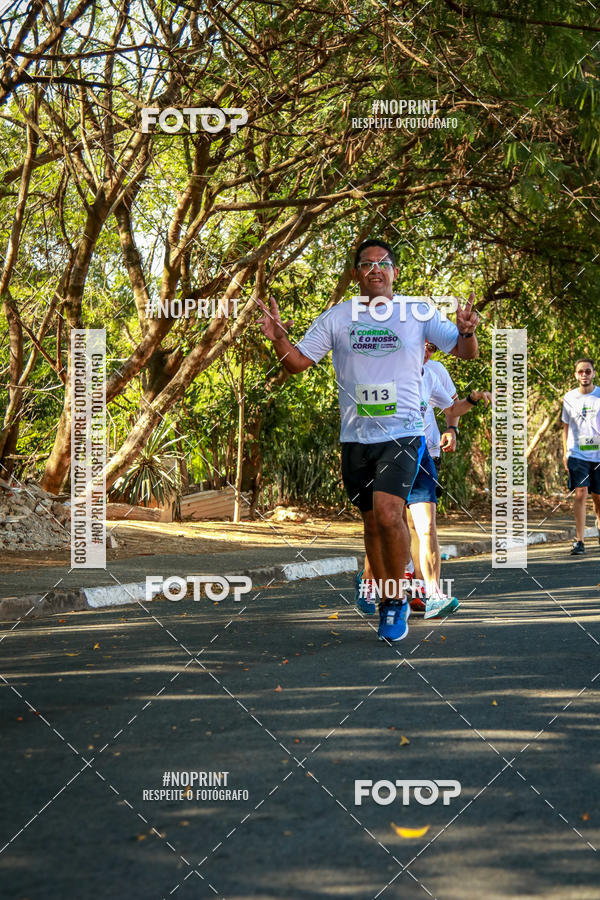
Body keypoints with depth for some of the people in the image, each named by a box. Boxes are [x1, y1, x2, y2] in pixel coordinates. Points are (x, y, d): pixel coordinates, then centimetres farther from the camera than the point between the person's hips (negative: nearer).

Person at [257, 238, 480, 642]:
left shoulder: (419, 313, 1)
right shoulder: (336, 317, 6)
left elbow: (466, 352, 0)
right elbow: (298, 362, 8)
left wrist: (467, 331, -22)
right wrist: (277, 337, -13)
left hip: (403, 432, -3)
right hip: (355, 437, 3)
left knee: (388, 513, -21)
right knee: (372, 522, 9)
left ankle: (398, 597, -2)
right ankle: (389, 604, 25)